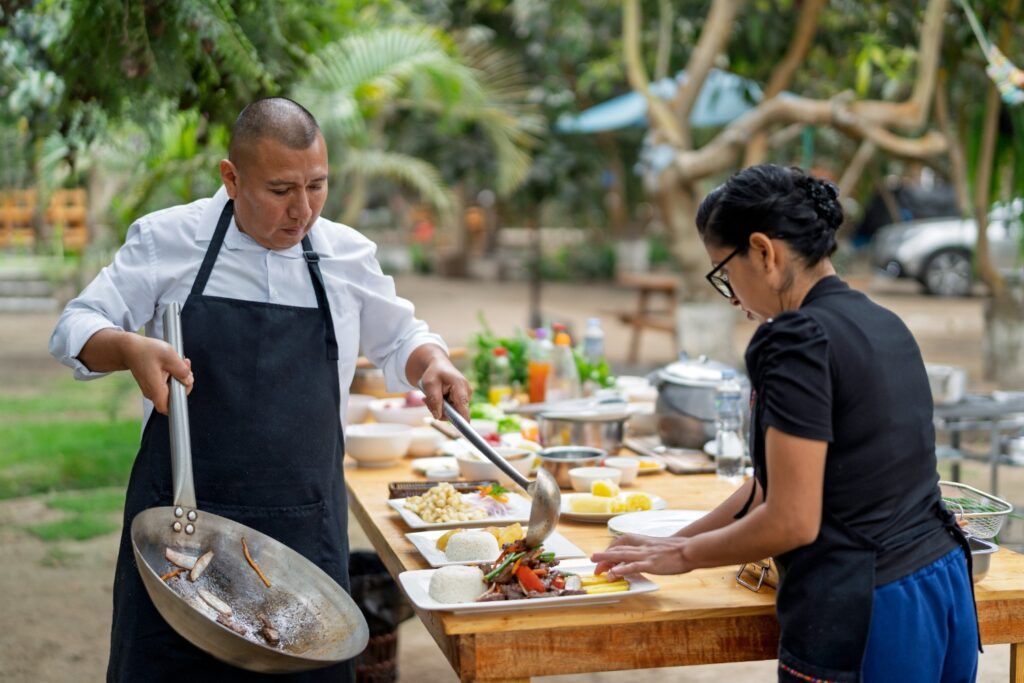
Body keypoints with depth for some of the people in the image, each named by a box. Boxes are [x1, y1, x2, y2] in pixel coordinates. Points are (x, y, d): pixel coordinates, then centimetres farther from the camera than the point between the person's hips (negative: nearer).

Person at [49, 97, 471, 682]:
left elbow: (398, 338, 21)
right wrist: (129, 348, -19)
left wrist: (433, 363, -2)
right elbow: (77, 329, 3)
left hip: (304, 532, 2)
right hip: (180, 523, -1)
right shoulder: (169, 239, -1)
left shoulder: (349, 255, 6)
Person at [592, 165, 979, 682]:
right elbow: (785, 480, 16)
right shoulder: (884, 325, 11)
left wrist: (685, 554, -1)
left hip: (863, 617, -9)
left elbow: (791, 521, -17)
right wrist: (676, 542, 17)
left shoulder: (799, 339, -16)